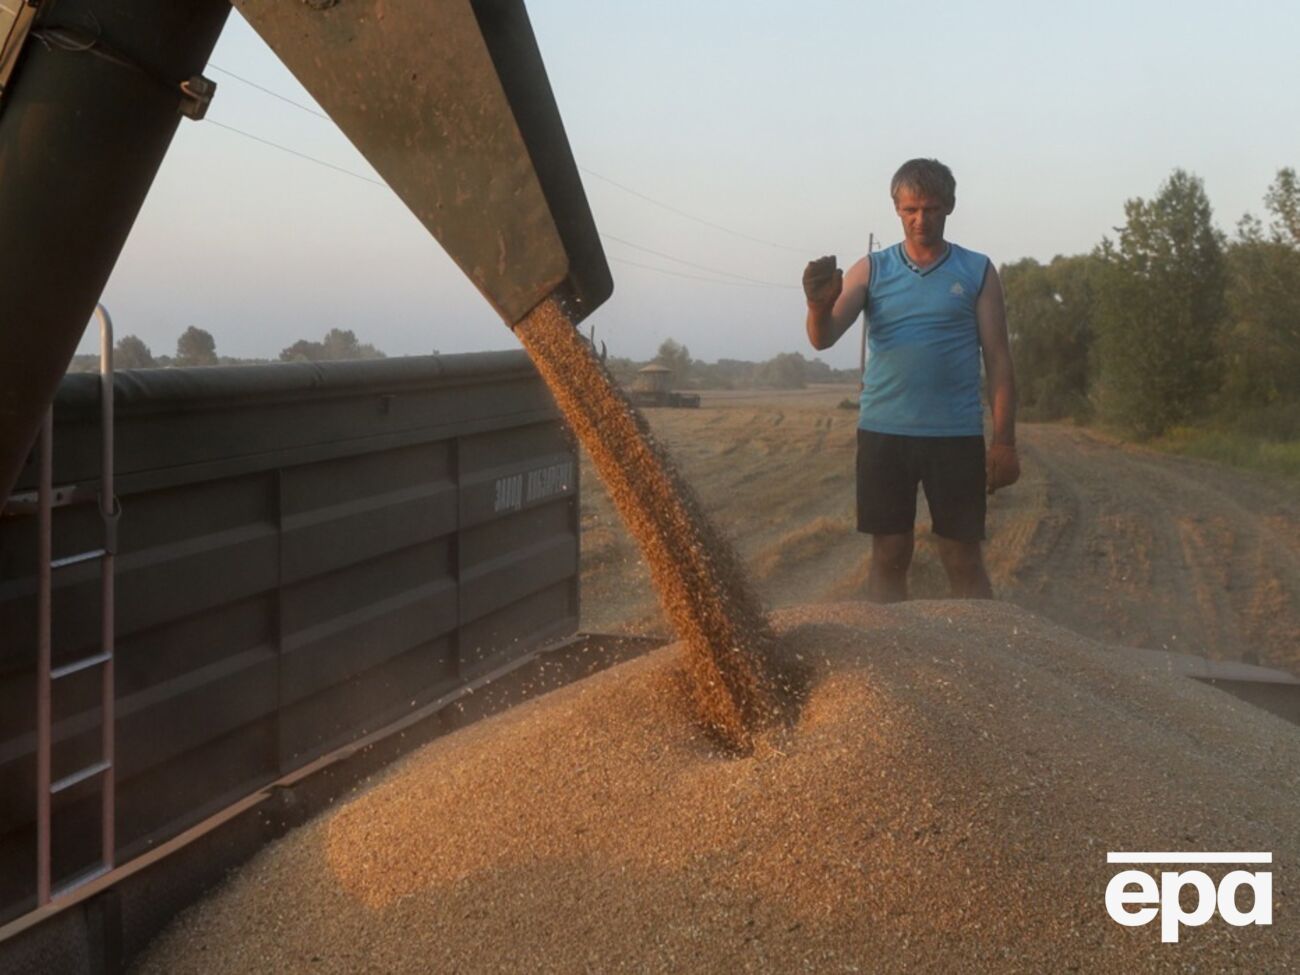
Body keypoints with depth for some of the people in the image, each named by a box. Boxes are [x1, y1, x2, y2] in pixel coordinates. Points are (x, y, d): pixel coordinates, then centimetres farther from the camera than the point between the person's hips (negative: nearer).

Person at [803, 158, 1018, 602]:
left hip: (956, 435, -1)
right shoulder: (871, 270, 7)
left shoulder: (977, 272, 6)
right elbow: (823, 338, -4)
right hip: (883, 432, 1)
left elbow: (998, 360, 4)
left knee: (964, 558, 2)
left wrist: (1004, 442, -3)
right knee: (889, 556, 5)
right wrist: (820, 305, -28)